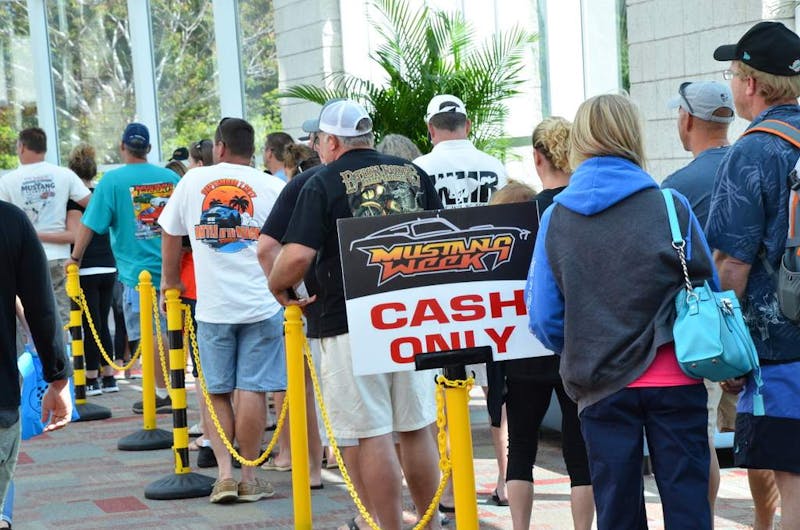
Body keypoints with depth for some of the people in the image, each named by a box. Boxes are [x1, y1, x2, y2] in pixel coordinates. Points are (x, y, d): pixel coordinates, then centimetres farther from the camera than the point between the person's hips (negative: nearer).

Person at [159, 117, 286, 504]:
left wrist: (170, 281, 28)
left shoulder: (193, 181, 6)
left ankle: (224, 472, 4)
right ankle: (249, 477, 6)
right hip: (261, 302, -1)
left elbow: (170, 234, 14)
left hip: (213, 306, 1)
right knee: (252, 390, 2)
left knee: (217, 392, 12)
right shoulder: (271, 186, 0)